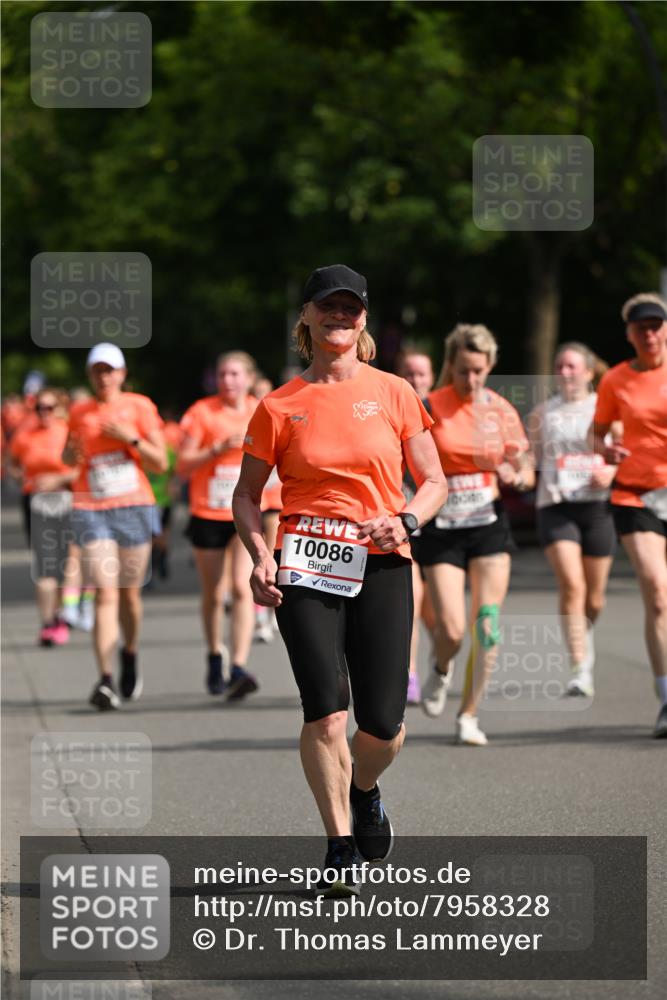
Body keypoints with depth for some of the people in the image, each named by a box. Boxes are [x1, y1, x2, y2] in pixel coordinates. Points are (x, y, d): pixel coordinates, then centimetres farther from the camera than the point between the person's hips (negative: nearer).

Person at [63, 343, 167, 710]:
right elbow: (69, 457, 23)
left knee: (129, 593, 9)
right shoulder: (79, 412, 8)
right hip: (91, 511, 0)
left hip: (134, 508, 0)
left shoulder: (140, 407, 2)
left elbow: (161, 463, 0)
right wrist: (71, 453, -1)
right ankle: (106, 679, -19)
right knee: (105, 594, -13)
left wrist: (131, 437, -14)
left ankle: (130, 653, 38)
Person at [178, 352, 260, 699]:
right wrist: (219, 449, -18)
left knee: (243, 589, -16)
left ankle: (239, 670, -21)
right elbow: (182, 466, -6)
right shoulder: (202, 412, -4)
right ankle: (215, 657, 35)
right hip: (207, 514, 0)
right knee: (213, 595, 11)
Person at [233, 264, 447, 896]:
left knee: (383, 726, -2)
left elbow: (433, 481, 11)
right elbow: (246, 495, 11)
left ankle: (364, 791, 33)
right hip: (304, 569, -1)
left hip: (381, 566, 1)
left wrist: (405, 520, -9)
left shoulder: (394, 394, 7)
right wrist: (260, 556, -6)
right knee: (326, 710, -15)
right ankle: (339, 849, -3)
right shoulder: (279, 407, 4)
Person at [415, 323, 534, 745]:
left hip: (489, 524, 2)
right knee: (452, 629, -9)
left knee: (488, 627, -7)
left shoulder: (501, 410, 2)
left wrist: (517, 474, -16)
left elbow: (527, 474, 6)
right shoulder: (429, 408, -7)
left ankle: (469, 715, 7)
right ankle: (442, 671, 27)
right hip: (441, 528, -2)